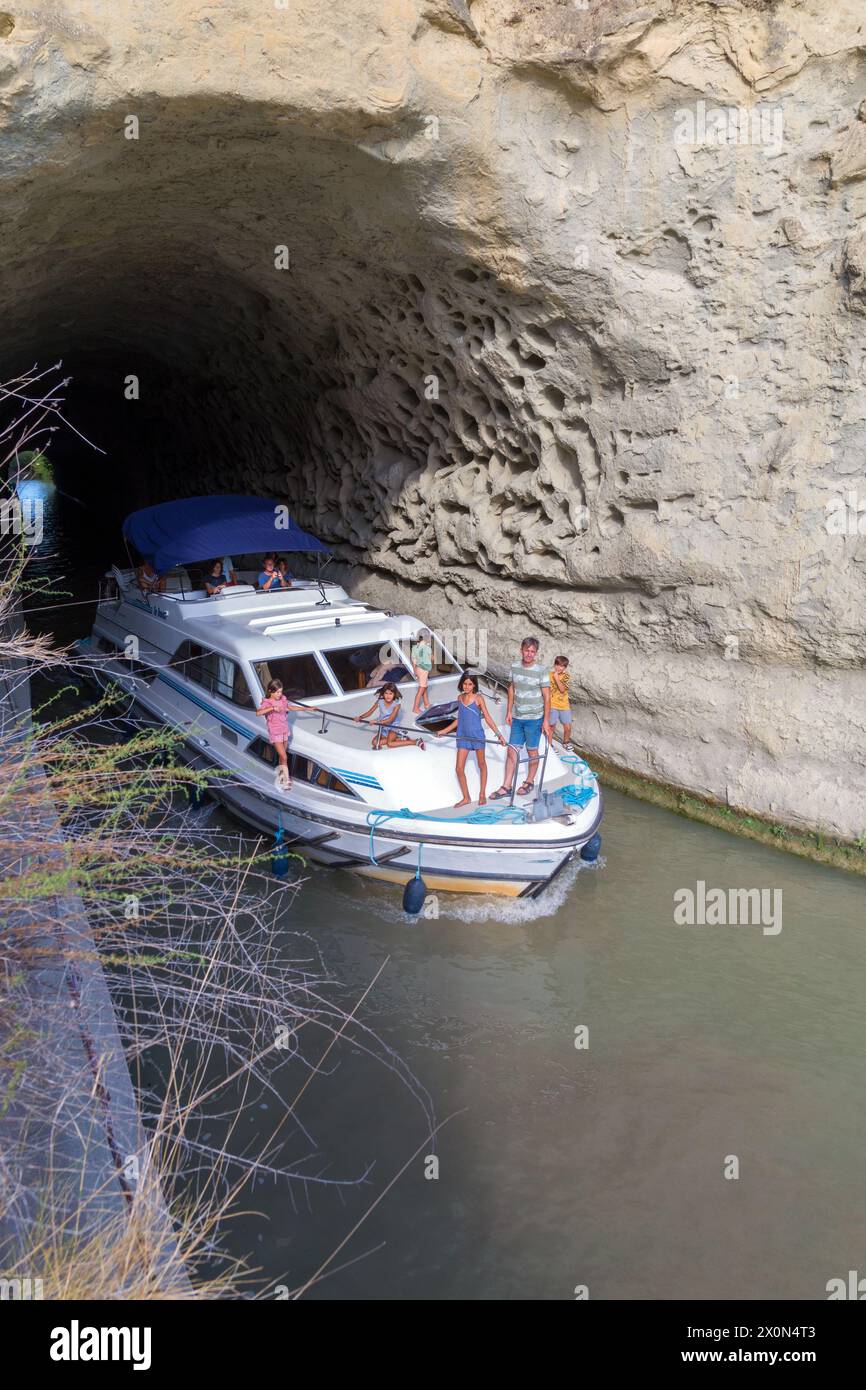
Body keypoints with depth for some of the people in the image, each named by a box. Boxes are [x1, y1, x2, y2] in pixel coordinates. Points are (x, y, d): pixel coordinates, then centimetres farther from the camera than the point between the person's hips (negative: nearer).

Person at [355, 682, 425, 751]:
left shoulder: (396, 704, -16)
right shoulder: (380, 702, -5)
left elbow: (390, 720, -24)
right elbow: (370, 712, 3)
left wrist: (377, 721, -33)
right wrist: (360, 717, -12)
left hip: (392, 727, -5)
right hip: (382, 727, 5)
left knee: (390, 744, -29)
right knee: (375, 743, -16)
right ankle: (398, 739, -8)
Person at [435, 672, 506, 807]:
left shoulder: (478, 698, -9)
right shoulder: (460, 698, 5)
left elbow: (487, 718, -8)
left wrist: (498, 734, -14)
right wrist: (445, 731, 18)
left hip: (477, 736, -4)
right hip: (463, 737, 4)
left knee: (481, 765, 12)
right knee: (459, 768, -1)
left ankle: (482, 794, 26)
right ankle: (466, 797, 13)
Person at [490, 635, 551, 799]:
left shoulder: (541, 672, -12)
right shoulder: (514, 667, 1)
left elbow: (547, 698, -9)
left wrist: (546, 721, -11)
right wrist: (509, 711, 11)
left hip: (534, 718, -4)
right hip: (517, 718, 4)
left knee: (532, 751, 9)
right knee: (512, 751, 4)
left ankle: (529, 782, 26)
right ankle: (506, 787, 8)